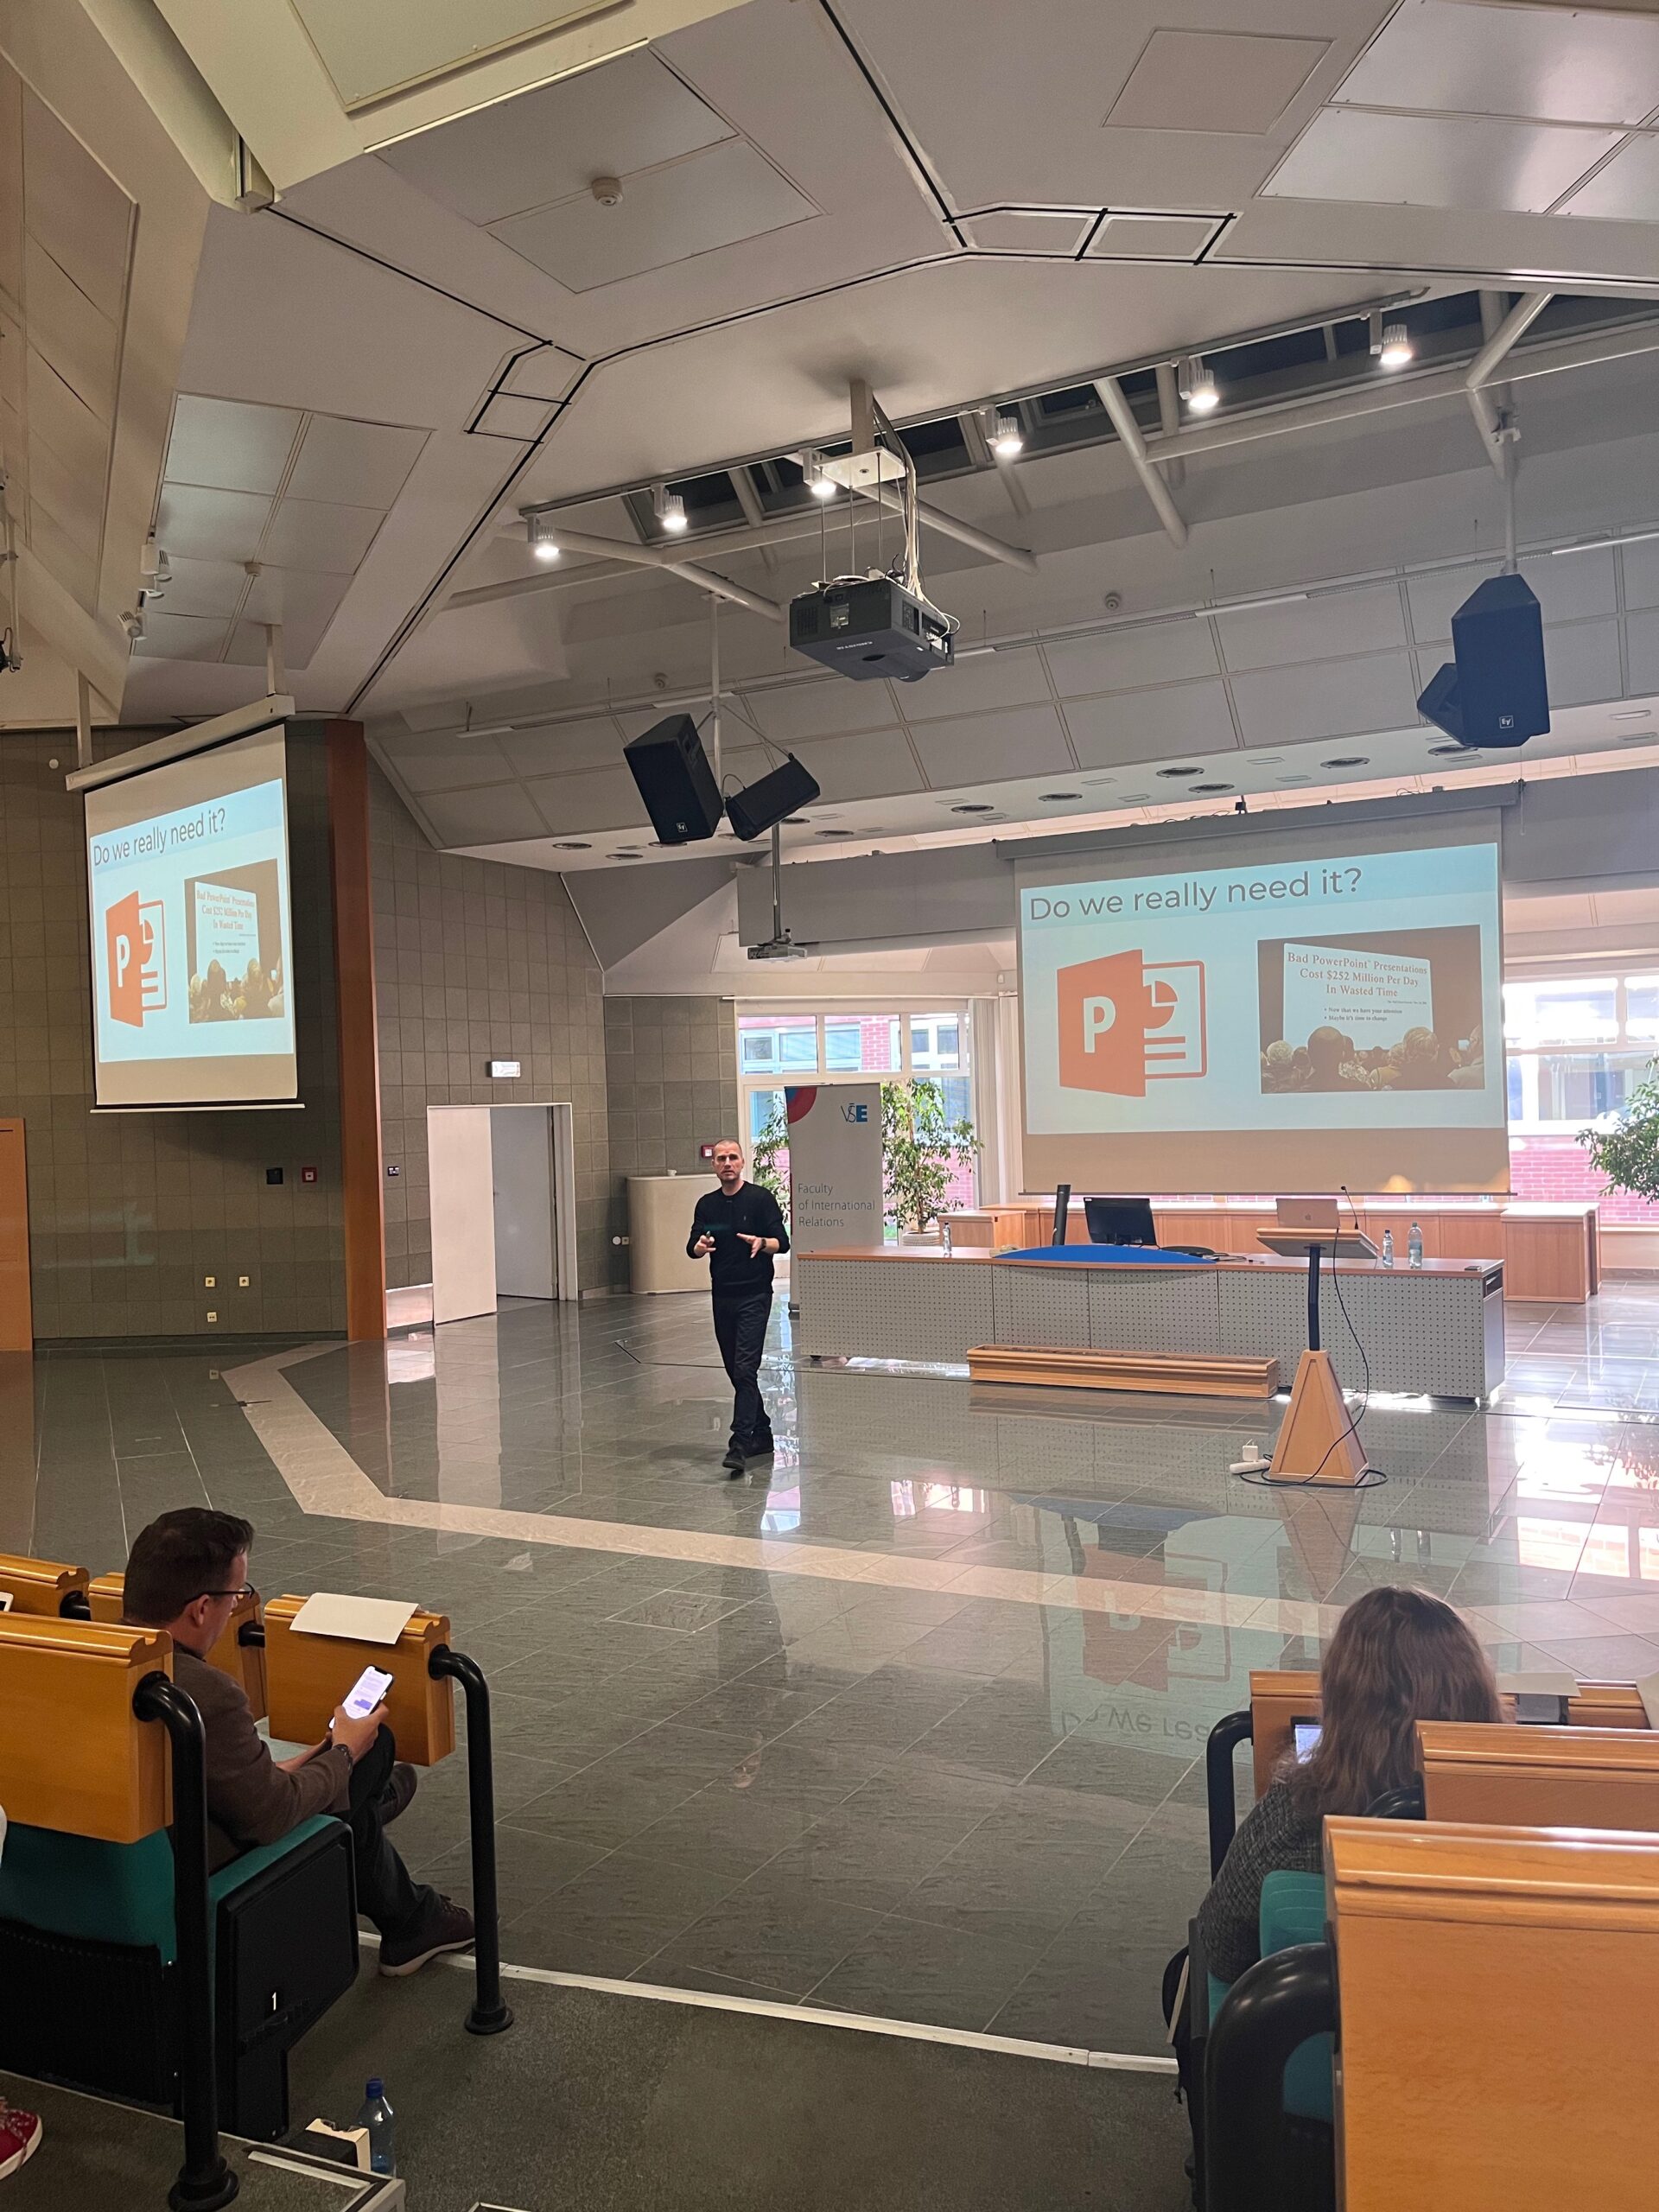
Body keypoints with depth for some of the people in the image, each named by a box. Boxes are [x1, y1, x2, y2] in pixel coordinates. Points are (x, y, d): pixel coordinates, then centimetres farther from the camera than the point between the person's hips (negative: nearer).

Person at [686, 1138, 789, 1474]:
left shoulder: (760, 1198, -4)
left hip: (754, 1296, -6)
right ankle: (761, 1434, 24)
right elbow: (692, 1248, 5)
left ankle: (739, 1445, -16)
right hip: (722, 1297, 6)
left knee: (745, 1369, -14)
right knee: (736, 1370, 11)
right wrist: (701, 1247, -19)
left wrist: (762, 1243, -29)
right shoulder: (707, 1204, 10)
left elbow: (783, 1242, -8)